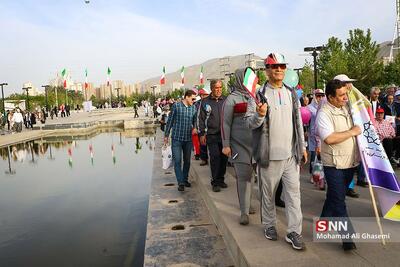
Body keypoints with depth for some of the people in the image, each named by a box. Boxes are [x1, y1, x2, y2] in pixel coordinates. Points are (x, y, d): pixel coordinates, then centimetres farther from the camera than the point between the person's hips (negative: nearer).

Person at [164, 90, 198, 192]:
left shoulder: (193, 108, 4)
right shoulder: (176, 106, -5)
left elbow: (195, 122, 12)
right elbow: (170, 121, 0)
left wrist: (195, 128, -6)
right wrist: (166, 135, 1)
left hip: (188, 139, 4)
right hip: (176, 138, -3)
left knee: (187, 160, 13)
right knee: (177, 161, -4)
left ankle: (185, 179, 28)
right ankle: (180, 183, 2)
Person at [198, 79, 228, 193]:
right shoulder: (205, 102, 5)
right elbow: (201, 119, 6)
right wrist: (202, 134, 1)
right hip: (212, 135, -2)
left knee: (224, 157, 6)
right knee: (215, 157, -7)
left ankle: (221, 179, 21)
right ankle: (215, 182, 1)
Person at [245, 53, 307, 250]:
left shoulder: (292, 93, 12)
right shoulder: (259, 94, -5)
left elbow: (298, 121, 17)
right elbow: (250, 122, -5)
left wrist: (302, 146, 16)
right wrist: (260, 115, -27)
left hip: (291, 154, 4)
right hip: (269, 155, -4)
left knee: (293, 193, 5)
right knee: (268, 193, 10)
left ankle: (294, 232, 15)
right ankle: (269, 225, 30)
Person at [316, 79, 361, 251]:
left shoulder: (346, 107, 7)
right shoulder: (324, 114, -17)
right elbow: (329, 138, -28)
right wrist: (352, 132, -18)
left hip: (351, 161, 8)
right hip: (334, 164, -8)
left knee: (335, 196, 20)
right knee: (338, 200, 0)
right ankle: (347, 236, 7)